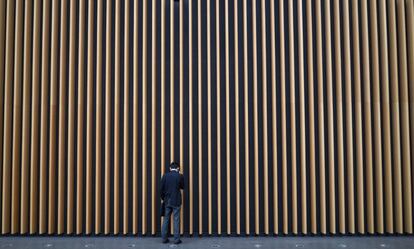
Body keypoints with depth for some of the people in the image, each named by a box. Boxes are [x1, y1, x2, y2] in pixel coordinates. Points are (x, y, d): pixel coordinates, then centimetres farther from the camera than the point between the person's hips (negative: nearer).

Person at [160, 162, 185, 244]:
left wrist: (163, 198, 14)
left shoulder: (165, 175, -2)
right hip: (176, 202, -2)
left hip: (167, 201, 2)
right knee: (176, 220, 3)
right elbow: (182, 187, 7)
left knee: (166, 220, 11)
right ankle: (176, 239, 4)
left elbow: (161, 188, -1)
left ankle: (164, 238, 14)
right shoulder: (180, 176, -7)